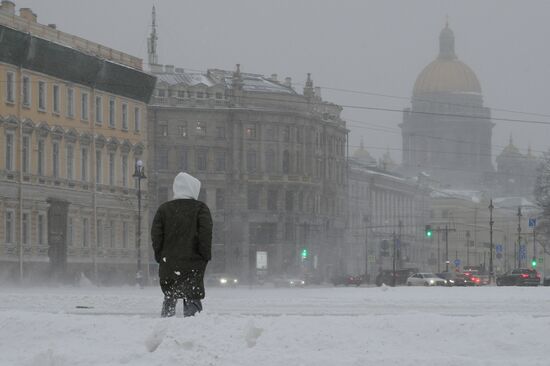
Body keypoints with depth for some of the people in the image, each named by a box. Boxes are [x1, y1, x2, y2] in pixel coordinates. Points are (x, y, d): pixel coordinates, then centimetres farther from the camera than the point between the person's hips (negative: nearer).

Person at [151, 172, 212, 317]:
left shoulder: (164, 209, 7)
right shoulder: (200, 208, -3)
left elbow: (156, 234, 4)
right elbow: (206, 234, -10)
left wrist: (159, 256, 11)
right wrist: (206, 255, -2)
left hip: (168, 263, 3)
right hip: (193, 262, -3)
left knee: (169, 298, 16)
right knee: (192, 299, -3)